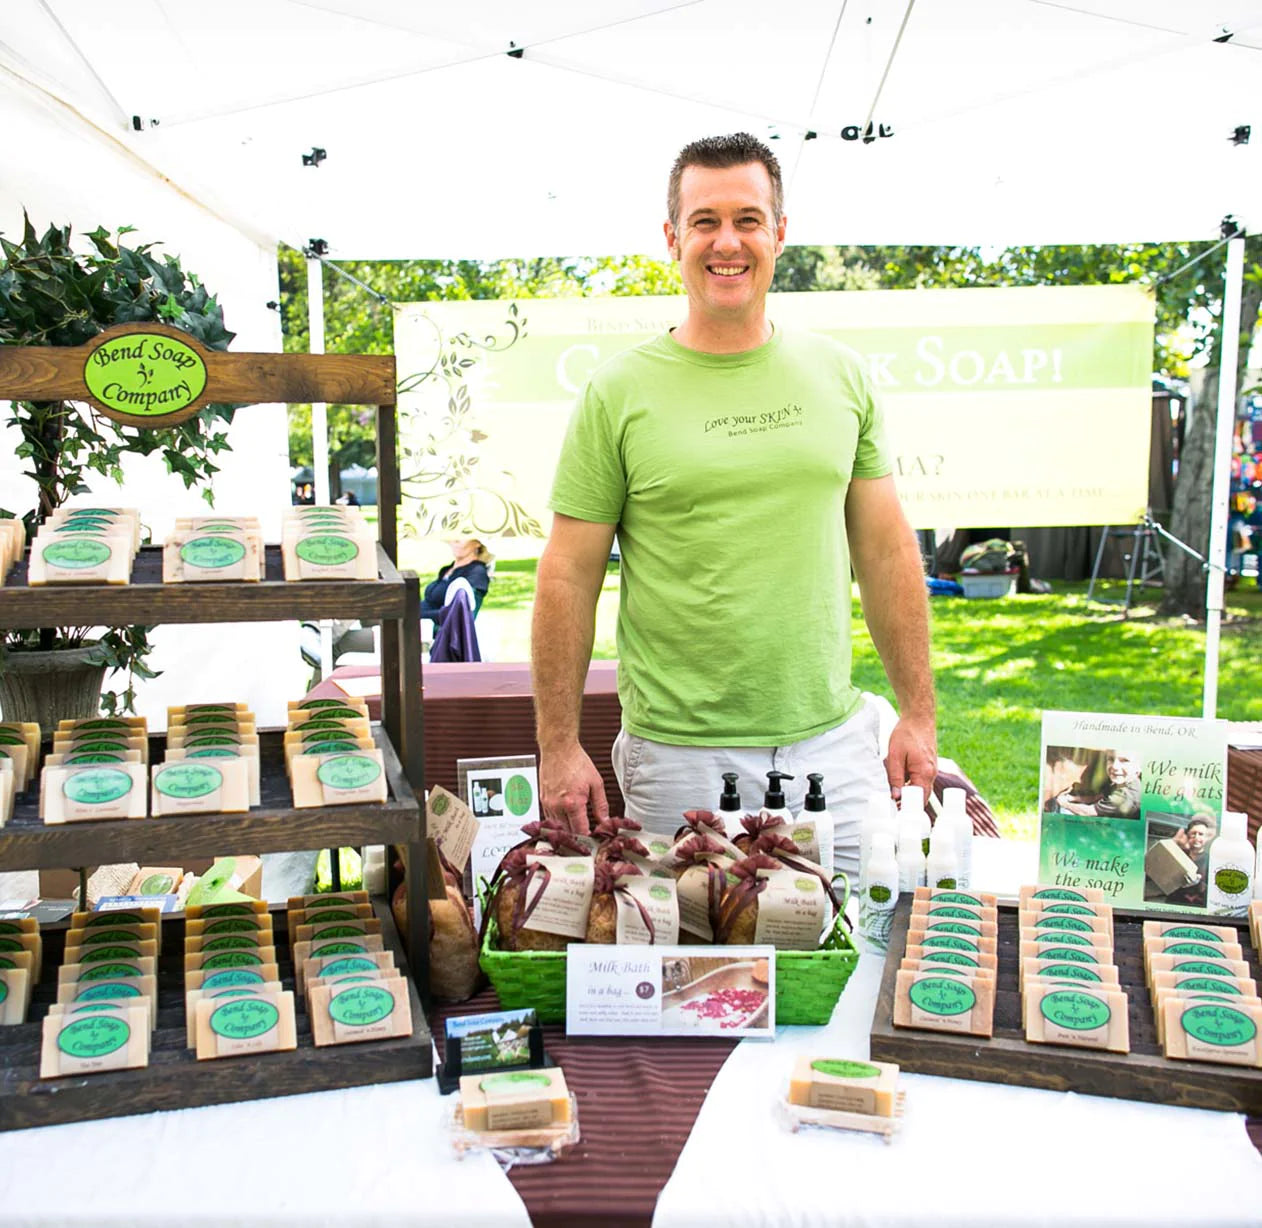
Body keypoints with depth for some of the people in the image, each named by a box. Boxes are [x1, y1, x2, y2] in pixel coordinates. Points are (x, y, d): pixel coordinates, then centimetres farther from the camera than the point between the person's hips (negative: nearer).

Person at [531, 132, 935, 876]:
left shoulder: (841, 375, 5)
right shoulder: (619, 394, -4)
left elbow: (886, 548, 9)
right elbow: (569, 576, -2)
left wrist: (919, 715, 6)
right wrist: (560, 746, -5)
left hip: (833, 740, 3)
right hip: (680, 754, -2)